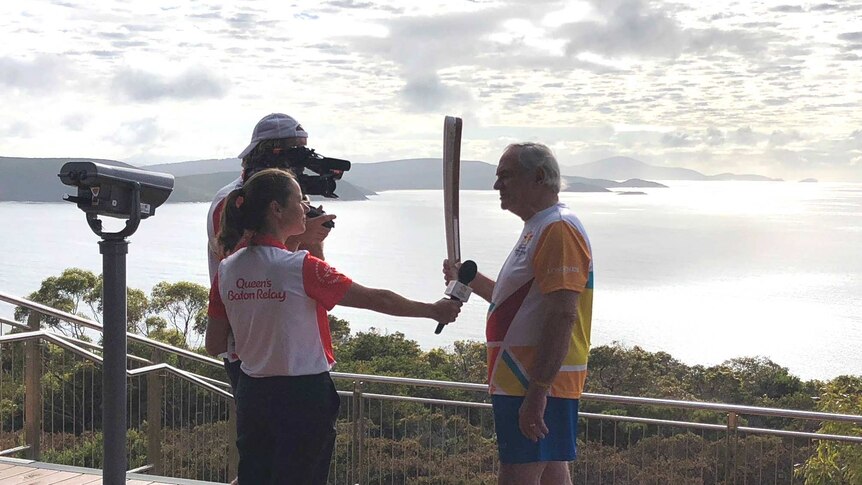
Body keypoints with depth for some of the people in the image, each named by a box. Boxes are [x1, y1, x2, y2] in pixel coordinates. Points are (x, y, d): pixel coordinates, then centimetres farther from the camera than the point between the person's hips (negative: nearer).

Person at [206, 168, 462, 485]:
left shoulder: (226, 270, -1)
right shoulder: (301, 267, -17)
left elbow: (214, 346, 4)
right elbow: (376, 299, -14)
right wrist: (434, 311, -2)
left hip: (252, 393, 5)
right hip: (303, 395, -5)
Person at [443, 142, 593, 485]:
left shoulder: (558, 229, -16)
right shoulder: (538, 228, 19)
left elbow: (561, 316, -25)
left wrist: (536, 394, -27)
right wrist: (469, 280, 21)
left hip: (538, 384, -11)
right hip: (525, 382, 11)